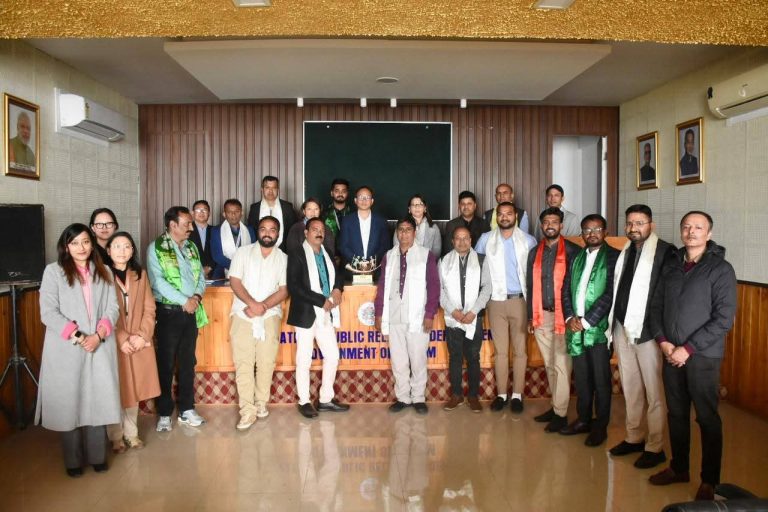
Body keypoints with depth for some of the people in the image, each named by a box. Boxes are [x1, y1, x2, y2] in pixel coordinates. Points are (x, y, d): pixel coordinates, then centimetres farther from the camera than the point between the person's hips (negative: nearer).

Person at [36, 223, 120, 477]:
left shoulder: (103, 271, 10)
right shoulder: (53, 271, 0)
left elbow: (112, 308, 5)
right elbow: (48, 312, -7)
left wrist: (98, 335, -11)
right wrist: (77, 337, -15)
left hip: (100, 347, 3)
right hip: (66, 349, -2)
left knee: (98, 401, 5)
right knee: (68, 402, 4)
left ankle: (97, 456, 19)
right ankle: (73, 460, 18)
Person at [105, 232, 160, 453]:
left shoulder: (140, 274, 8)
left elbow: (149, 308, 5)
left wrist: (142, 335, -7)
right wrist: (121, 339, -15)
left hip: (139, 343, 4)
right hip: (113, 343, -4)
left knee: (134, 389, 11)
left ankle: (131, 433, 24)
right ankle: (116, 437, 18)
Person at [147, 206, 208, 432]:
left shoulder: (192, 248, 11)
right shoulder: (156, 248, -7)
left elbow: (200, 276, 9)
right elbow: (158, 281, -16)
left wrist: (197, 296, -11)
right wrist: (184, 301, -17)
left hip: (191, 312, 5)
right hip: (168, 312, -5)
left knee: (188, 362, 11)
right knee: (166, 363, 3)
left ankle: (186, 409, 22)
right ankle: (164, 413, 14)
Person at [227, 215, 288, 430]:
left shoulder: (283, 258, 7)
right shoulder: (243, 252, 6)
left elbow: (284, 289, 1)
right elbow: (235, 281, -2)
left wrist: (264, 306, -13)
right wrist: (252, 303, -15)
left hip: (270, 315, 1)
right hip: (243, 314, -1)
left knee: (267, 361, 1)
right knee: (243, 362, -5)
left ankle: (261, 403, 17)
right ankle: (247, 410, -1)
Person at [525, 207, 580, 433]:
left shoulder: (572, 251, -5)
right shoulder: (535, 253, 11)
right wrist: (531, 317, 11)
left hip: (563, 315, -5)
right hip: (541, 316, 5)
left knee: (561, 365, -1)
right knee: (549, 365, 12)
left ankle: (560, 414, 6)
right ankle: (555, 406, 22)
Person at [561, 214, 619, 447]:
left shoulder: (613, 257, -4)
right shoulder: (577, 257, 14)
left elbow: (611, 294, -12)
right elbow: (566, 289, 12)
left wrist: (586, 321, -13)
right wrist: (570, 318, -3)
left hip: (598, 328, -5)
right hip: (576, 327, 5)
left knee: (601, 379, 4)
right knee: (581, 377, 13)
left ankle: (600, 426, 16)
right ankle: (583, 419, 26)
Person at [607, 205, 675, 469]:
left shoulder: (665, 251, -7)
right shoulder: (624, 252, 12)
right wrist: (613, 323, 10)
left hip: (647, 330, -6)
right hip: (622, 328, 7)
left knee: (653, 390, 2)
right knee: (630, 387, 15)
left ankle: (655, 447, 13)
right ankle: (634, 437, 28)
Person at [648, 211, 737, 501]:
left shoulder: (720, 269, -6)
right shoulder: (671, 265, 8)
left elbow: (724, 319, -11)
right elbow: (656, 305, 11)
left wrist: (688, 349, -14)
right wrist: (662, 340, -4)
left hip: (702, 355, -4)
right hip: (670, 353, 4)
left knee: (707, 418, 5)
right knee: (676, 414, 14)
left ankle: (710, 480, 20)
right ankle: (679, 468, 30)